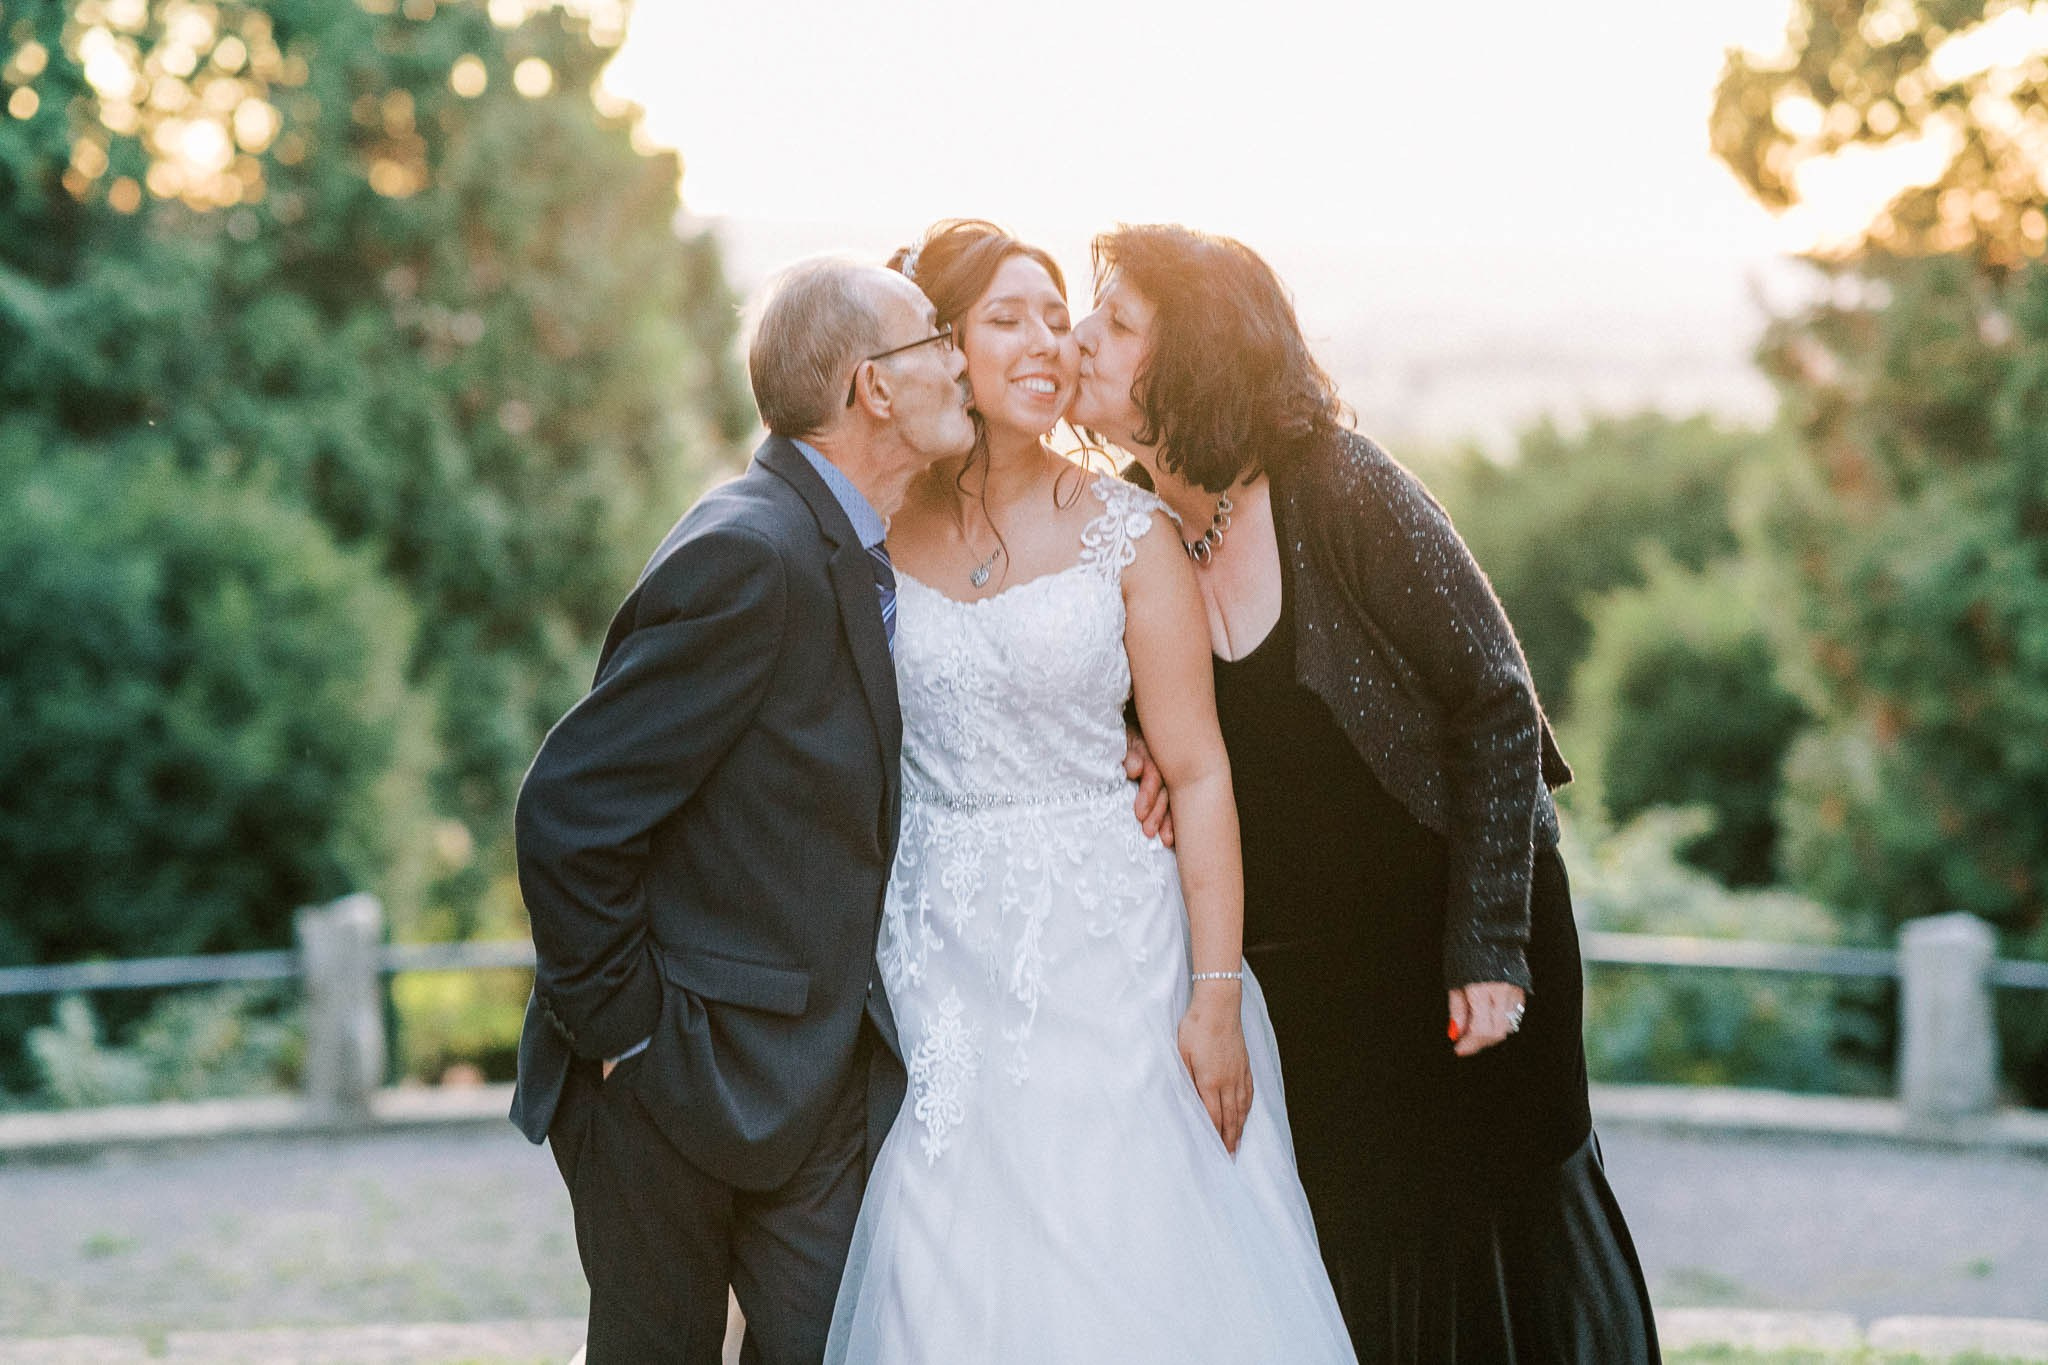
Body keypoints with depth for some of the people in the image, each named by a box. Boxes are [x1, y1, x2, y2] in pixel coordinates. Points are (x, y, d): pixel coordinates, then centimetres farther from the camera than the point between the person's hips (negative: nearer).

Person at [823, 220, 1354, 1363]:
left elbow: (1199, 770, -4)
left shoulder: (1127, 531, -2)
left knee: (1132, 1265, -2)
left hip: (1109, 953, -2)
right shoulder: (878, 530, 4)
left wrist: (1216, 995, -10)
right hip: (942, 959, 2)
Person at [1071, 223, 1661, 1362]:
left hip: (1458, 933, -5)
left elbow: (1499, 708, -16)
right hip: (1298, 959, 5)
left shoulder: (1341, 491, -19)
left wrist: (1490, 947, -19)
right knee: (1345, 1262, 12)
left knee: (1496, 1223, 7)